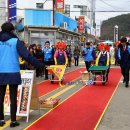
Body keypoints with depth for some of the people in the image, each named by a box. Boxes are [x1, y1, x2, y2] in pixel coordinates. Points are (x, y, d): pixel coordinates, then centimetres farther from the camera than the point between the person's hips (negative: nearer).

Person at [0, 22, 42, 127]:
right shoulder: (16, 41, -6)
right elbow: (26, 55, -13)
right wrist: (38, 64, -7)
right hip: (13, 73, -3)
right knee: (13, 97, 3)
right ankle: (13, 120, 6)